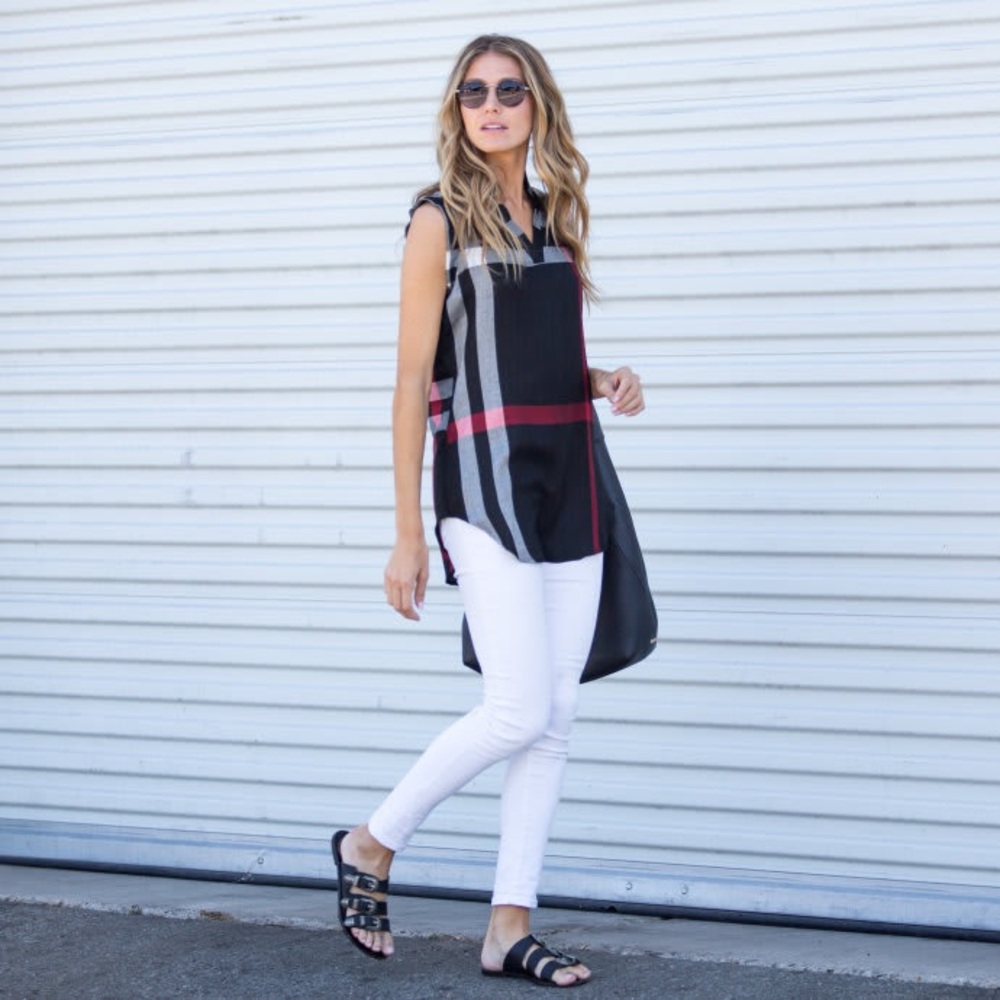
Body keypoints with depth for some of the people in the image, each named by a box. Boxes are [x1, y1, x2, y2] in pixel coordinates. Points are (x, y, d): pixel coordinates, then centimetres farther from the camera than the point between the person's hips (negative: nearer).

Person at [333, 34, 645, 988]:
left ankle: (511, 928, 11)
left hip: (569, 477, 6)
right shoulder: (442, 219, -2)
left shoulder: (556, 217, 15)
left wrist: (609, 383, 1)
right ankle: (371, 846, 8)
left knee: (555, 719, 3)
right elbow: (414, 381, -5)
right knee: (520, 712, -13)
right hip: (485, 478, -6)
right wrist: (407, 535, -9)